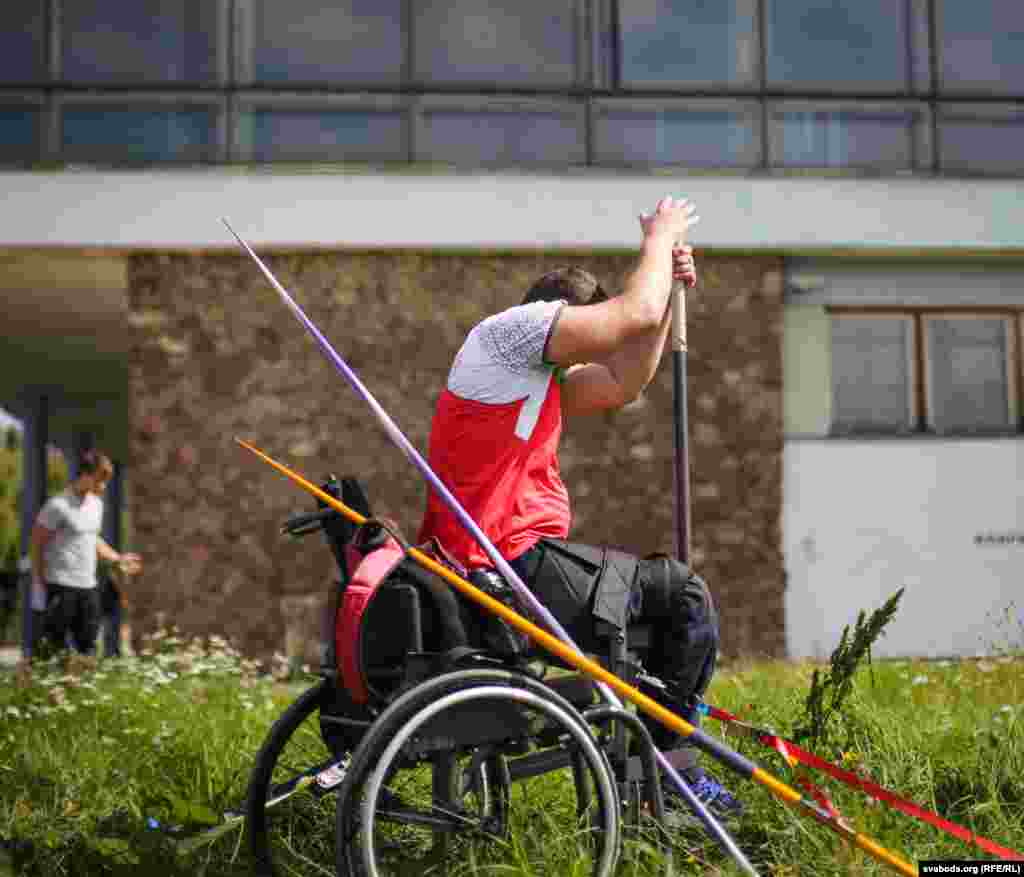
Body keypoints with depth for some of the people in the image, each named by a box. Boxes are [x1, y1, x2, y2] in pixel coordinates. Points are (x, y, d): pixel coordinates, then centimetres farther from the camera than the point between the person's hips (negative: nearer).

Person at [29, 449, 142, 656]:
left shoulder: (96, 503, 10)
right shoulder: (59, 505, -14)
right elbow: (37, 543, -8)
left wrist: (118, 559, 16)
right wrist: (40, 582, -6)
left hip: (89, 585, 7)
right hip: (62, 586, -7)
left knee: (88, 646, 9)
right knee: (56, 647, -3)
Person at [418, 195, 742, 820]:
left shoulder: (538, 379, 25)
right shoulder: (512, 325, -6)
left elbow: (621, 383, 24)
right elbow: (634, 314, -10)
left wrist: (668, 287, 20)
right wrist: (659, 236, 8)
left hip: (497, 568, 11)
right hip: (522, 565, -11)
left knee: (667, 589, 25)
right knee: (685, 595, -1)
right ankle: (667, 764, 8)